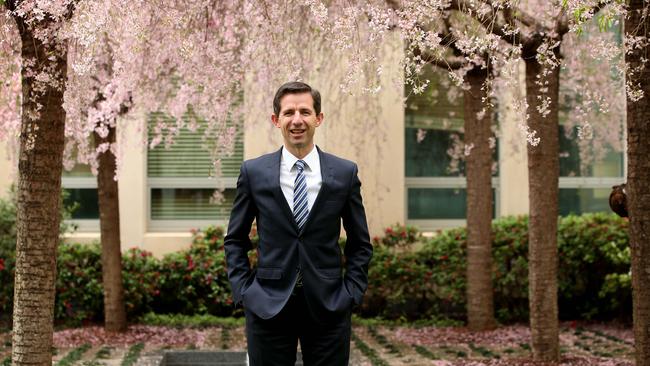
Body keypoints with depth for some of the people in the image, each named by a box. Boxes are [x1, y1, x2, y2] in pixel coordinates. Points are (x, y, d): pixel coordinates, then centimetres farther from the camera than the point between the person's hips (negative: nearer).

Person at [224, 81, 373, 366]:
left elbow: (360, 243, 9)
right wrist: (243, 290, -1)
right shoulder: (253, 172, 3)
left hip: (329, 306, 0)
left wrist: (351, 292, 0)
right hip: (267, 306, 0)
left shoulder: (345, 173, 3)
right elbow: (235, 240, 9)